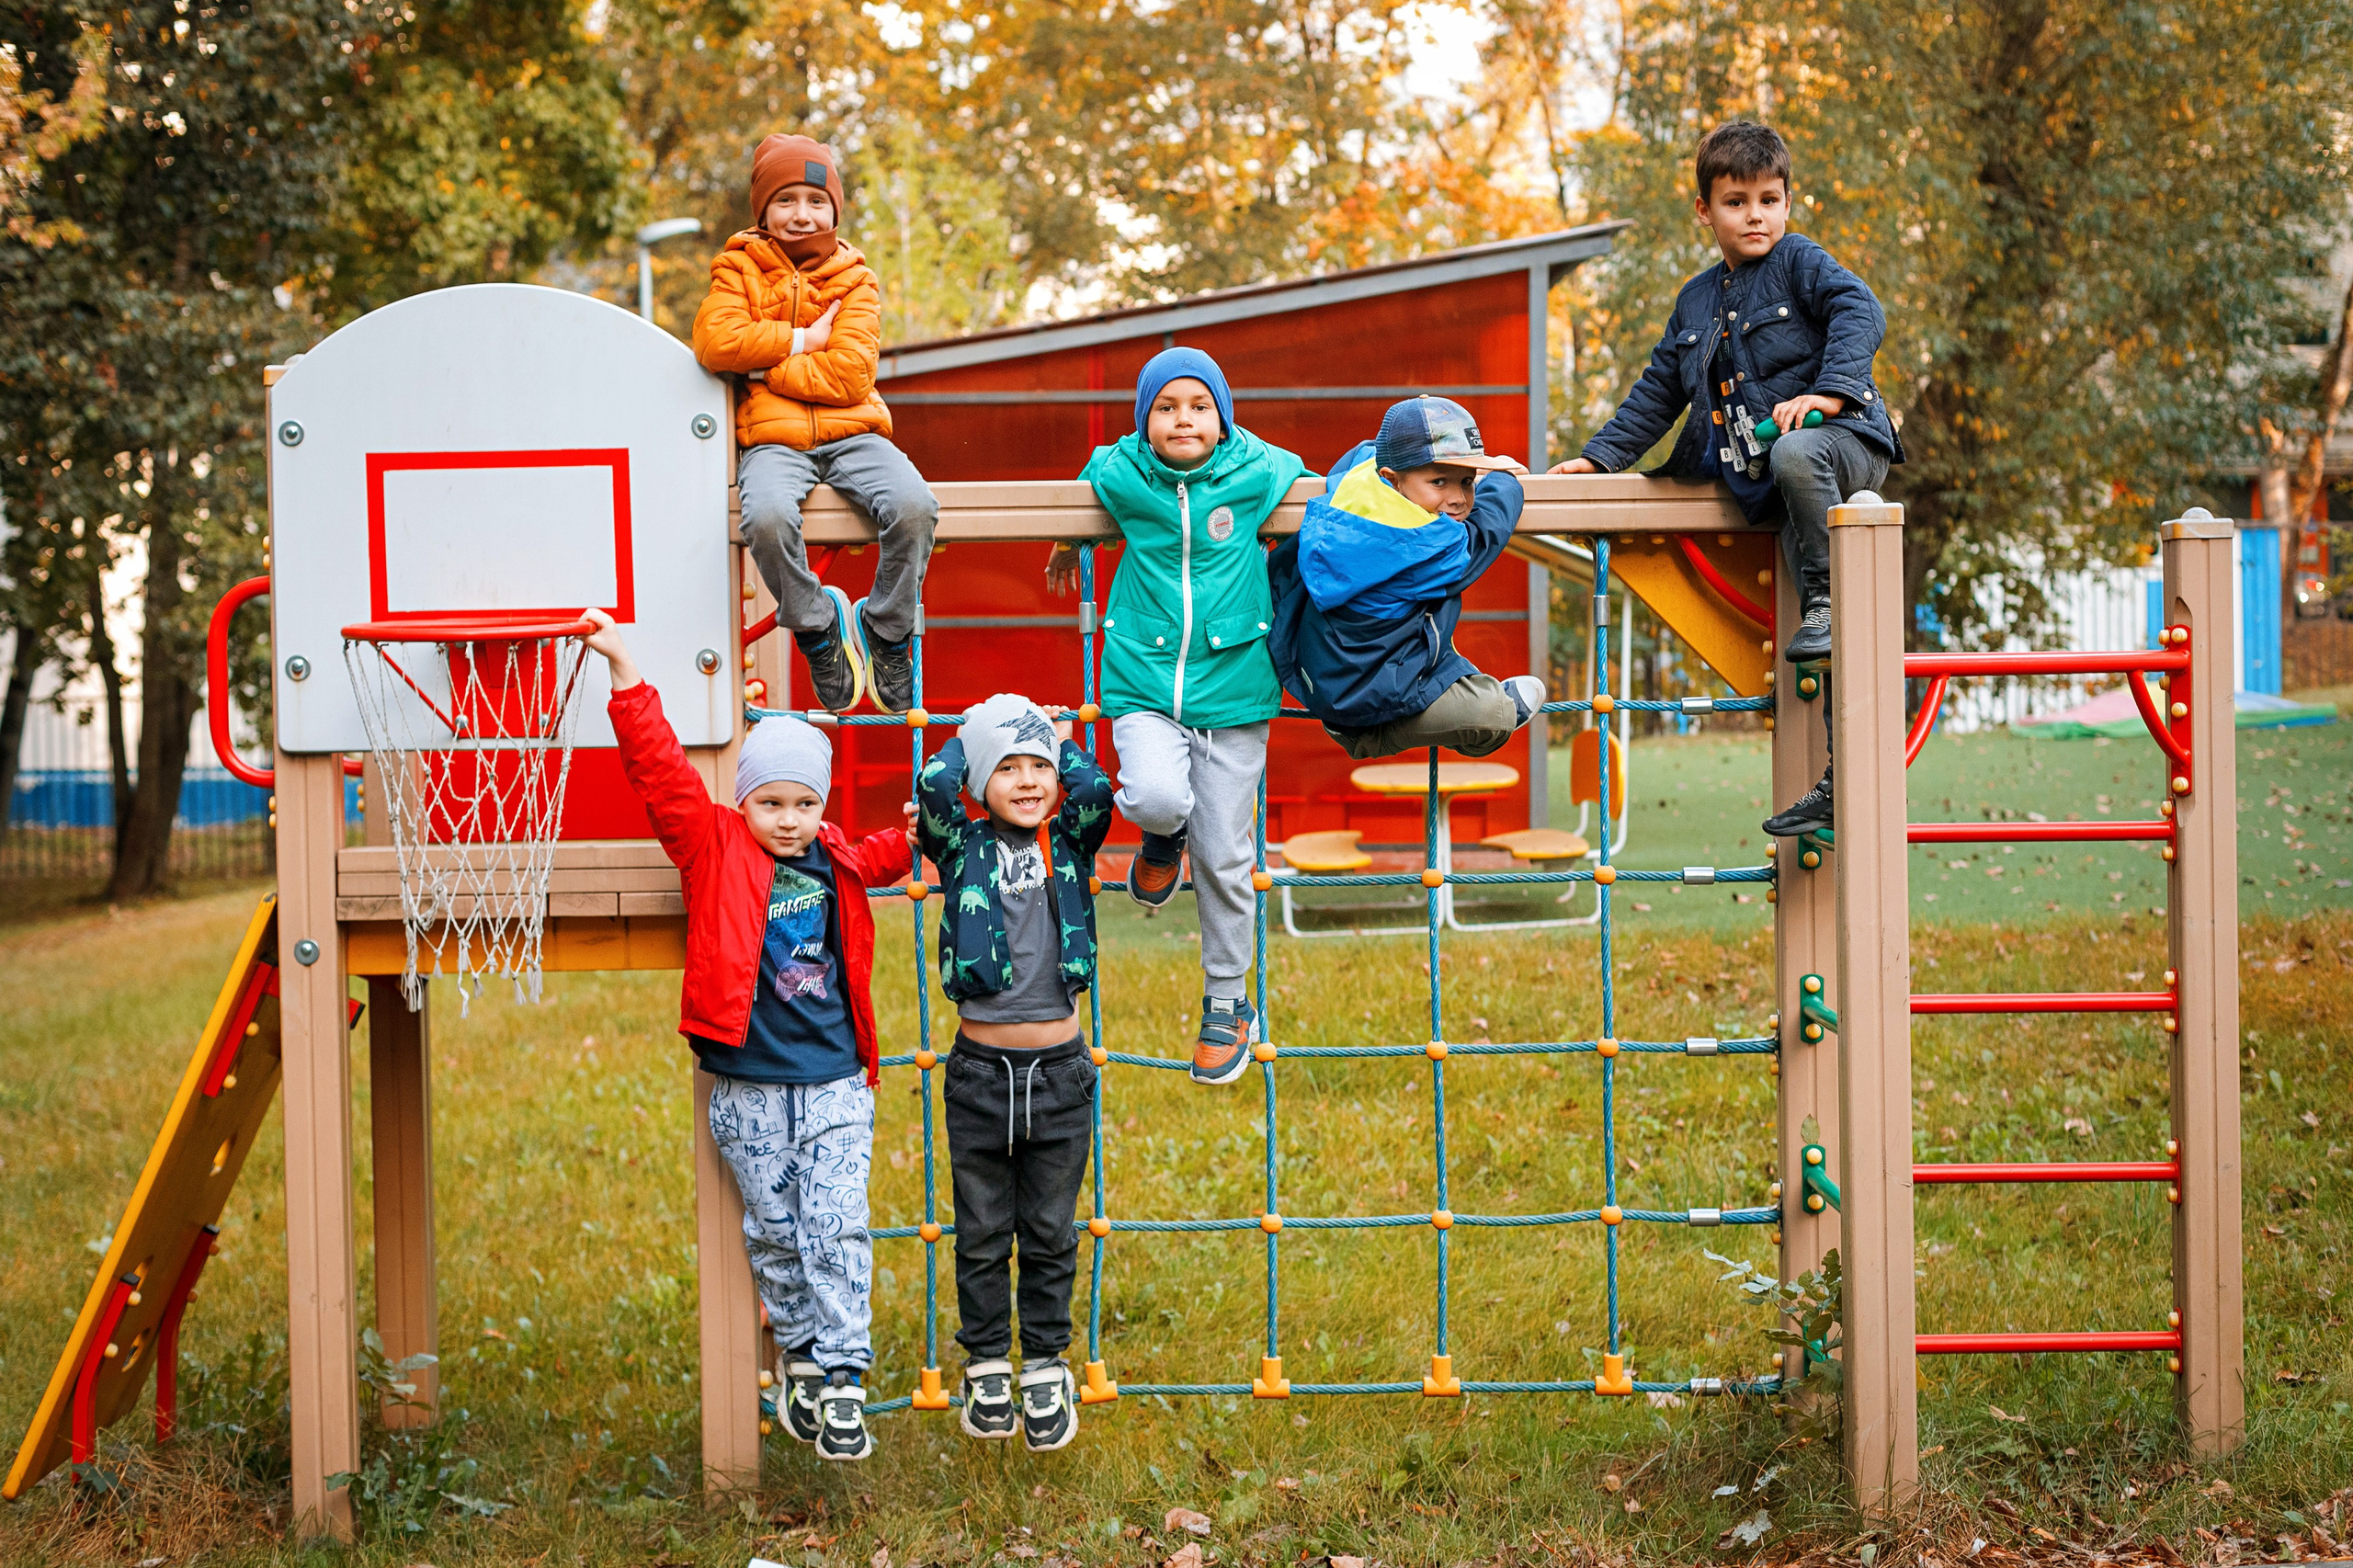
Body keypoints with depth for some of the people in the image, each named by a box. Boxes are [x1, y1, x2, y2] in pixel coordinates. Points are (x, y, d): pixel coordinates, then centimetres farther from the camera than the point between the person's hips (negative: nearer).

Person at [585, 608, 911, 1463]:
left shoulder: (834, 861, 9)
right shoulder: (714, 847, -2)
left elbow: (874, 861, 35)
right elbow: (661, 770, -13)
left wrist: (912, 837, 16)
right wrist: (624, 671, -21)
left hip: (835, 1084, 2)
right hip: (749, 1092, -2)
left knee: (837, 1232, -5)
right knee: (774, 1235, 7)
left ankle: (842, 1384, -2)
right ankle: (800, 1357, 24)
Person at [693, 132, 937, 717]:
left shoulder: (854, 278, 10)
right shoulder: (739, 269, 9)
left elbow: (852, 374, -5)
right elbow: (715, 341, -10)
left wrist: (764, 363, -8)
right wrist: (804, 341, -7)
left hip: (851, 432, 1)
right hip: (772, 439, -1)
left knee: (915, 505, -29)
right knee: (767, 516, -36)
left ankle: (887, 629, -2)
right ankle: (817, 625, -6)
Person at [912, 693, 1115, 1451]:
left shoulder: (1071, 845, 2)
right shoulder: (962, 848, -1)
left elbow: (1095, 788, -18)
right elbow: (935, 786, -20)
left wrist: (1058, 739, 0)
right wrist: (969, 738, -2)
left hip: (1059, 1073, 1)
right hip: (981, 1070, -1)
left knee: (1050, 1235, 10)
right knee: (982, 1234, 10)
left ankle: (1047, 1372, 22)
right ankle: (986, 1368, 24)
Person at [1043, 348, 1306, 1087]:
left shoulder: (1260, 473, -4)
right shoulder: (1117, 474, -3)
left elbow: (1304, 482, 19)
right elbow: (1085, 503, 22)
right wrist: (1069, 548, 37)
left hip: (1233, 687, 0)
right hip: (1144, 685, 0)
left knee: (1223, 855, 3)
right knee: (1159, 798, -28)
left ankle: (1227, 1004, 22)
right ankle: (1162, 838, 13)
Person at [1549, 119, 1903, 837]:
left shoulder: (1800, 262, 3)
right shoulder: (1696, 303, 21)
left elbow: (1860, 312, -14)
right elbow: (1657, 393, 28)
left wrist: (1829, 390, -27)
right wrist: (1599, 455, 21)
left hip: (1840, 439, -5)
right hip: (1767, 484, 5)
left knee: (1795, 454, -43)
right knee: (1825, 662, -4)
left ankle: (1829, 598, -29)